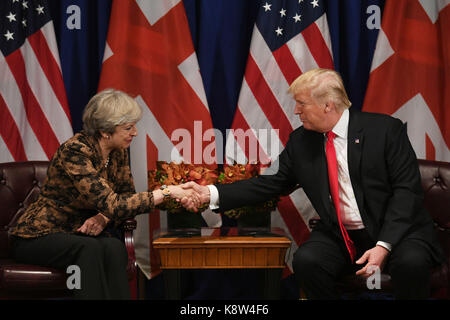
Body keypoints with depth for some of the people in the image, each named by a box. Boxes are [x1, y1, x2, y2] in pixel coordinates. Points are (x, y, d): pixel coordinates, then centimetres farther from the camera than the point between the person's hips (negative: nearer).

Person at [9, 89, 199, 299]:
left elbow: (127, 195, 3)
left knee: (114, 247, -27)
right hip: (38, 236, -5)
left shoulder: (118, 151, -2)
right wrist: (166, 192, -31)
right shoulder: (74, 151, -25)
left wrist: (104, 217, -18)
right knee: (91, 249, -34)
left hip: (77, 234, 6)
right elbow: (112, 204, -32)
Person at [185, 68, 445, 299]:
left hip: (396, 232, -2)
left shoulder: (386, 129, -7)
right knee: (306, 260, -26)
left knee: (410, 262, -33)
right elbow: (270, 184, 7)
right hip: (339, 237, 3)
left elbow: (407, 190, -10)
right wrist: (211, 193, -3)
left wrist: (384, 245, -21)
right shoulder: (300, 142, 5)